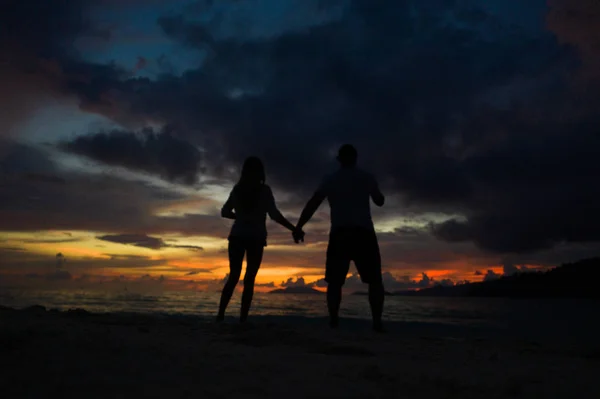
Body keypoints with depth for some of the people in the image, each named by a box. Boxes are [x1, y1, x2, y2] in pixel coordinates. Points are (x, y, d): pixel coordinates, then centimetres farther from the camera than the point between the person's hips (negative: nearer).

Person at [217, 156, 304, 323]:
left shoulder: (237, 189, 6)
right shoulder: (264, 190, -5)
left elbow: (225, 212, 13)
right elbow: (274, 214, -12)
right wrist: (294, 229, -8)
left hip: (237, 236, 3)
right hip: (255, 238, -3)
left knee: (233, 276, 11)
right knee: (249, 279, 2)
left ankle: (220, 314, 3)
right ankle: (243, 318, -3)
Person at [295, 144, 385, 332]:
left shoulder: (330, 180, 10)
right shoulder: (367, 177, 10)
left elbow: (312, 204, 4)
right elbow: (380, 201, 22)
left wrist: (298, 227, 7)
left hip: (339, 234, 1)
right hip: (363, 233, -1)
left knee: (335, 281, 5)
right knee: (375, 279, 5)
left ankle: (333, 320, -7)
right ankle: (377, 321, -5)